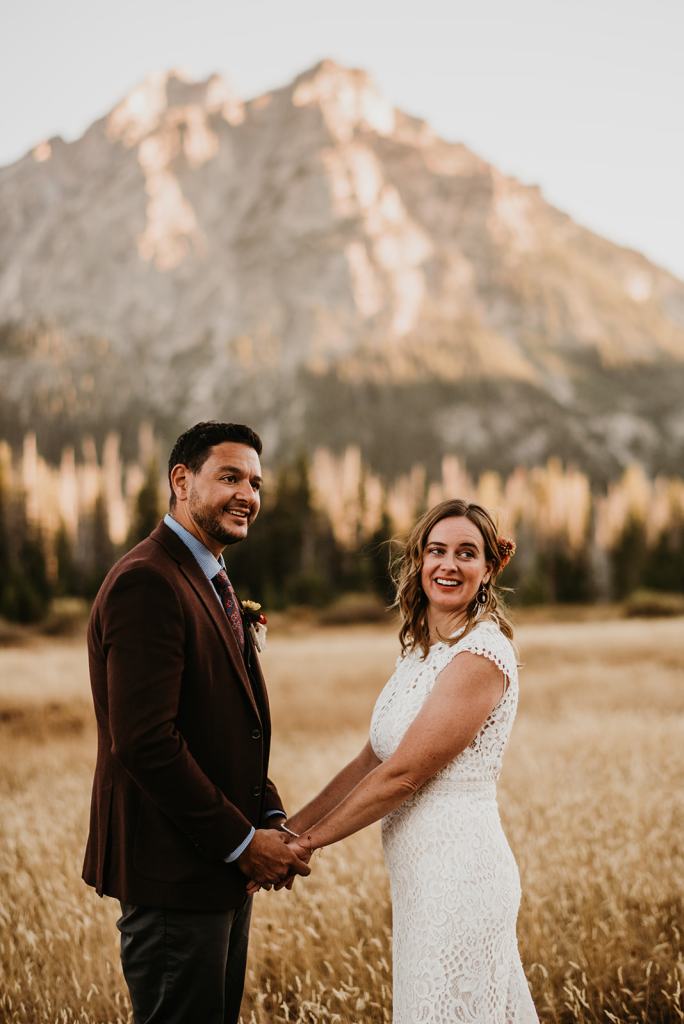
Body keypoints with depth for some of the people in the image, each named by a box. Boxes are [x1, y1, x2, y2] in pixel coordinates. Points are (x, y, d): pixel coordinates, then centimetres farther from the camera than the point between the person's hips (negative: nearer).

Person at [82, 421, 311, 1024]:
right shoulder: (147, 582, -18)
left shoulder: (213, 586, 14)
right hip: (172, 875, -10)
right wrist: (242, 840, -17)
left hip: (223, 869, 10)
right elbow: (144, 743, -25)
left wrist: (271, 821, 3)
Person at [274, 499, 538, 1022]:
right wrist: (291, 828, 5)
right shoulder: (422, 651, 12)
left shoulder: (480, 654, -16)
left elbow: (402, 775, -17)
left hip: (458, 870, -8)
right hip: (424, 874, 8)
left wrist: (309, 841, -10)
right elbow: (369, 762, 11)